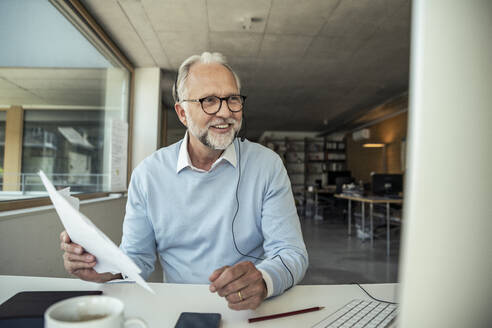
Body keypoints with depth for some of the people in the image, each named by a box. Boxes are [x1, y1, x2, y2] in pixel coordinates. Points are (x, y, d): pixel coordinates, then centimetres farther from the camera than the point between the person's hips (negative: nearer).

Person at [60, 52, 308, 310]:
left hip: (249, 310, 2)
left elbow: (292, 253, -8)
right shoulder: (147, 174, -1)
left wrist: (264, 280, -29)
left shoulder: (267, 165, -5)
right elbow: (138, 258, 5)